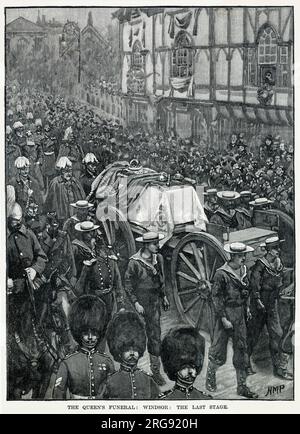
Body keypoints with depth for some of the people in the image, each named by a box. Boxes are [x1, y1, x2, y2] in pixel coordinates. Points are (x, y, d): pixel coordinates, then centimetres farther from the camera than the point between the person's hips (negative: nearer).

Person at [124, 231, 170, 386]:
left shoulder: (158, 258, 0)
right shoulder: (134, 263, -18)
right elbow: (128, 285, -13)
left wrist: (164, 296, 16)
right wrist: (135, 303, -18)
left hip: (155, 301, 5)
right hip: (140, 302, -5)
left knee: (155, 335, 4)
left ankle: (155, 369, 14)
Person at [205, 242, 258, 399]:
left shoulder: (244, 270, 6)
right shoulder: (221, 273, -16)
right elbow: (216, 297, -14)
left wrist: (247, 306, 12)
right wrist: (223, 319, -16)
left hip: (240, 314, 6)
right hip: (225, 313, -6)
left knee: (241, 350, 8)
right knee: (218, 350, 3)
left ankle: (242, 386, 17)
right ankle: (210, 375, 29)